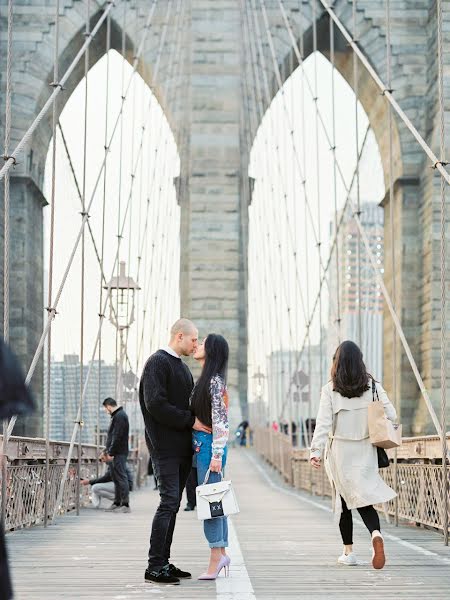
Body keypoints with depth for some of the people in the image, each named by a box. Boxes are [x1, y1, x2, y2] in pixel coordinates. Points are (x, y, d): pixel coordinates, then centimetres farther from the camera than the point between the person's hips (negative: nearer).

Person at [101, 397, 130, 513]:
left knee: (121, 477, -10)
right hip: (116, 453, 10)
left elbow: (117, 437, -20)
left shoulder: (120, 416, -13)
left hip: (119, 453, -10)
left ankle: (125, 504, -11)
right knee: (116, 477, 13)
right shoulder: (117, 416, 19)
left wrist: (111, 453, -19)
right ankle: (117, 503, 17)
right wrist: (107, 451, 21)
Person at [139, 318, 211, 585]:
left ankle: (164, 562, 14)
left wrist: (199, 424, 5)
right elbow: (156, 405, -18)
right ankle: (155, 566, -9)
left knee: (173, 503, 9)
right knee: (169, 502, -12)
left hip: (182, 447, 9)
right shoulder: (158, 362, -8)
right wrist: (190, 421, -15)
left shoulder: (182, 365, 20)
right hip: (165, 446, -9)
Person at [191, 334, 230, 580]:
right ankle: (221, 553, 15)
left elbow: (220, 421, -16)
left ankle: (216, 558, -6)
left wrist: (217, 454, -19)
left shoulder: (215, 381, -12)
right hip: (201, 445, 9)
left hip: (209, 446, -9)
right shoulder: (205, 379, 16)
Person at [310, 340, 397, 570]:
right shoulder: (373, 387, -2)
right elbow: (391, 415, -1)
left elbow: (323, 423, -13)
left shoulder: (329, 390, -7)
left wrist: (316, 451, -14)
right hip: (365, 452, 1)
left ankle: (348, 552, 16)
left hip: (340, 452, -1)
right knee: (363, 499, 5)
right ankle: (376, 534, -23)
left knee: (344, 500, 12)